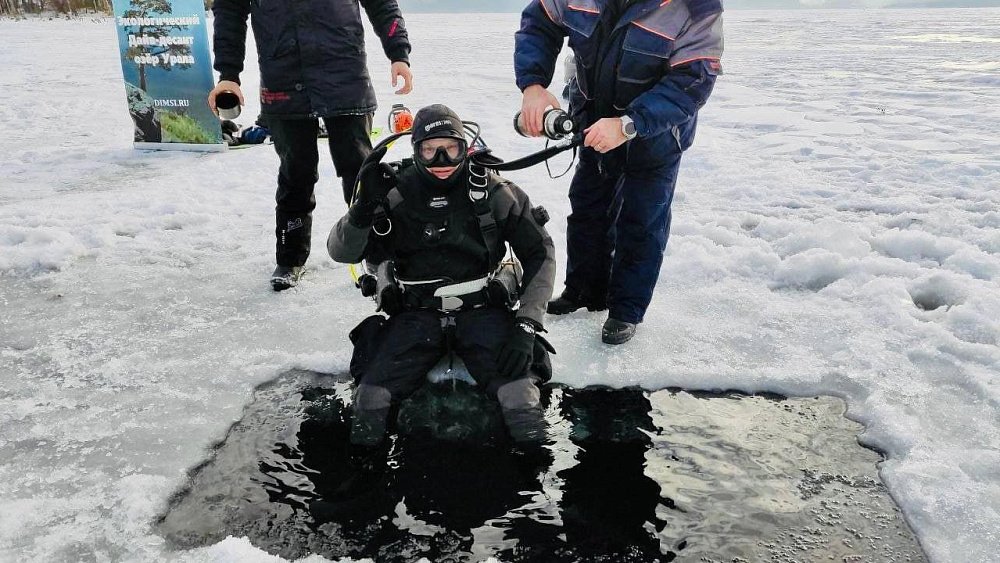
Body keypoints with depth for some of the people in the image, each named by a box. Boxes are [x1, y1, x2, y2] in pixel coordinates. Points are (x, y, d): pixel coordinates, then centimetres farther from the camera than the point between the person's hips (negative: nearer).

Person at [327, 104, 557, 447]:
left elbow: (540, 253, 2)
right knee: (376, 388, -25)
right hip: (416, 314, 1)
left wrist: (527, 324, -10)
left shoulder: (494, 193, -2)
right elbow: (341, 251, -4)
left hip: (482, 310, 0)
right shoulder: (396, 195, -1)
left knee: (515, 385, -28)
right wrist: (365, 205, -25)